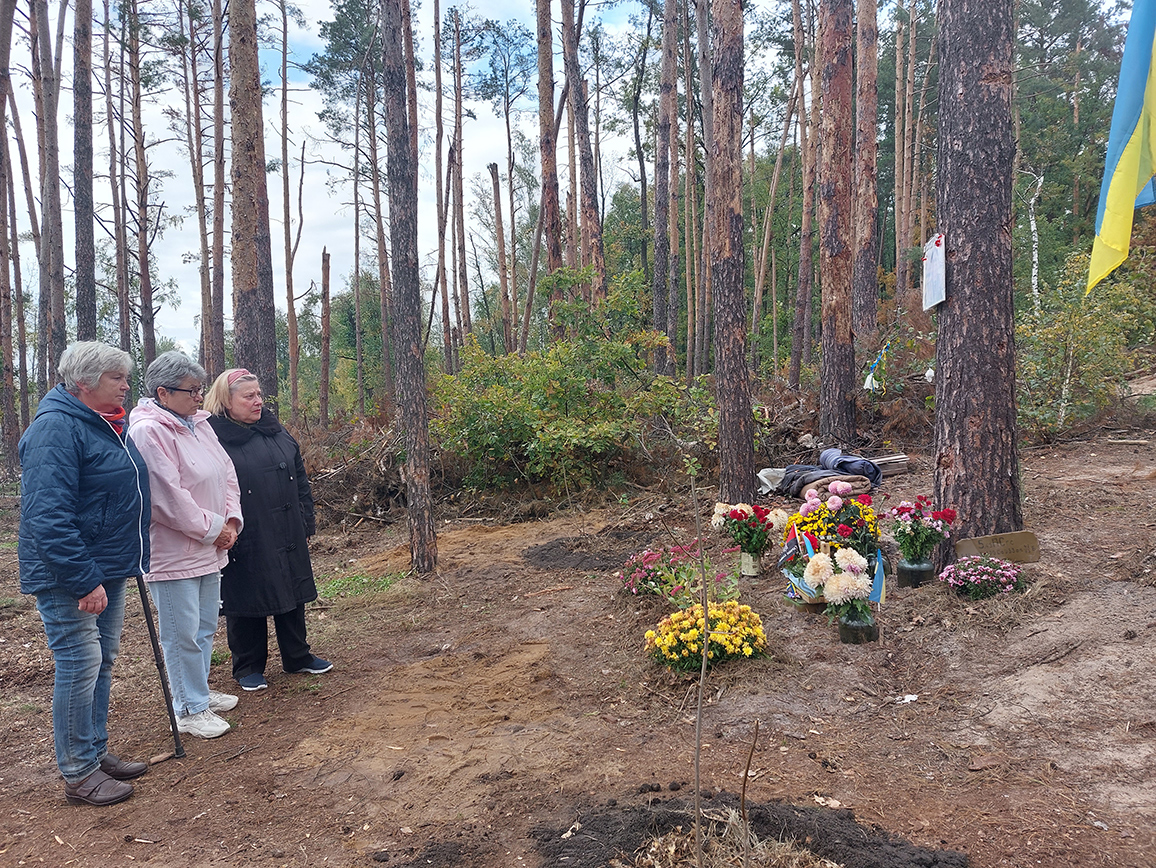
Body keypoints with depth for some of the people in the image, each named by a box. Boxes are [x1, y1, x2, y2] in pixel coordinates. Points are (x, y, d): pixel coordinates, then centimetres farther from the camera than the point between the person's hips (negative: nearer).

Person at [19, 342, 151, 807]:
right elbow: (49, 516, -25)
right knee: (80, 665, -3)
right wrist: (85, 580, -26)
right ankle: (78, 775, 11)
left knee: (101, 661, 16)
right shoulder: (56, 428, -19)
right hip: (69, 576, -9)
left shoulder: (109, 424, 11)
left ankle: (96, 752, 30)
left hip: (107, 568, 9)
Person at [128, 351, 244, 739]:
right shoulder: (148, 432, -18)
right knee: (183, 634, 1)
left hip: (209, 549, 9)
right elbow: (168, 498, -23)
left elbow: (226, 473, 14)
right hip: (173, 553, -9)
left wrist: (230, 520, 1)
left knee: (204, 627, 19)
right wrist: (212, 529, -13)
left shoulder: (199, 424, 9)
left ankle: (199, 692, 35)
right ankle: (189, 710, 14)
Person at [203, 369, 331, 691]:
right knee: (246, 603, 7)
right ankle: (248, 667, 25)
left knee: (293, 595, 15)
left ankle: (297, 656, 32)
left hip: (288, 538, 6)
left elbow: (300, 479, 14)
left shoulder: (276, 431, 8)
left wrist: (307, 523, 12)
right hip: (246, 543, -6)